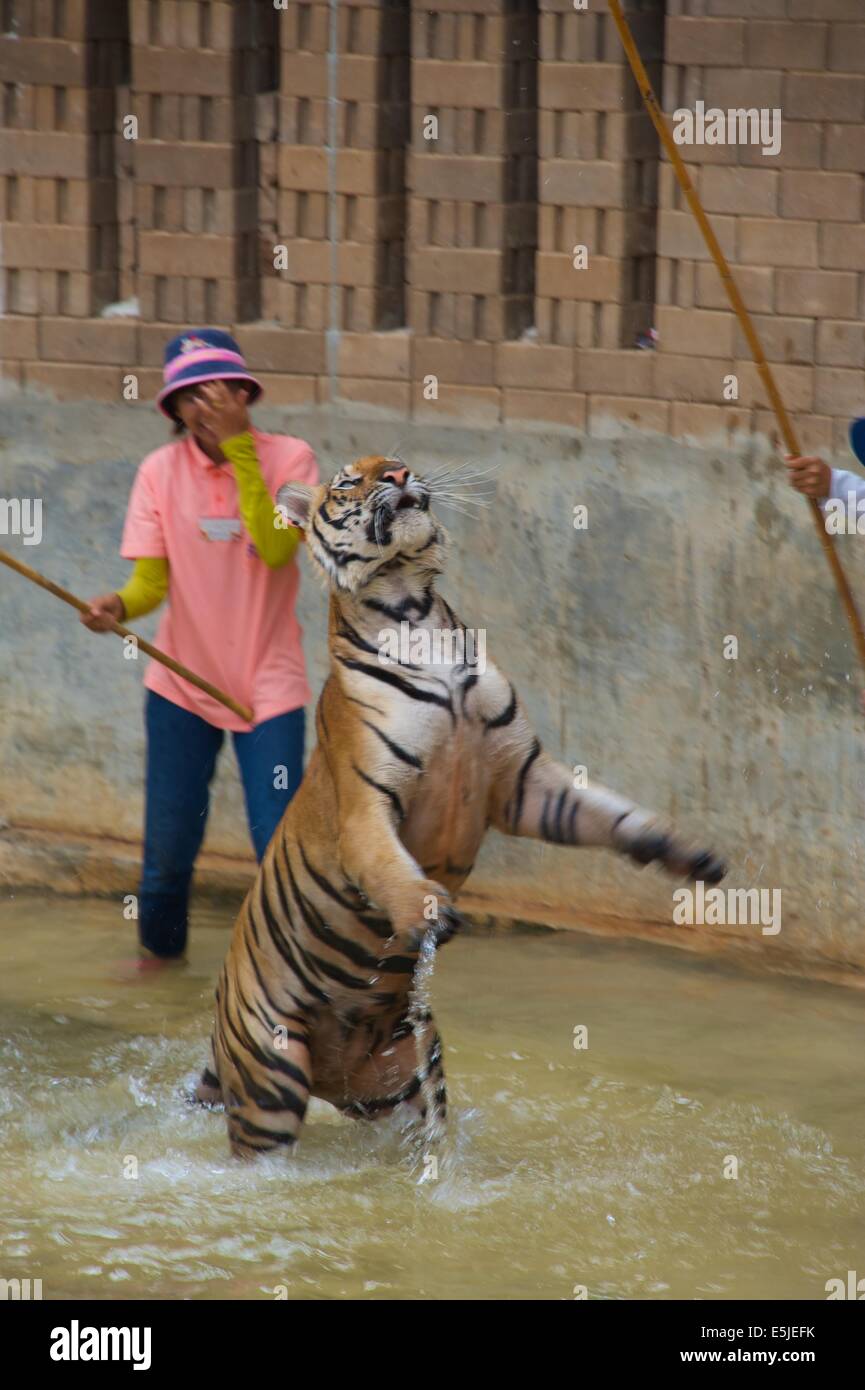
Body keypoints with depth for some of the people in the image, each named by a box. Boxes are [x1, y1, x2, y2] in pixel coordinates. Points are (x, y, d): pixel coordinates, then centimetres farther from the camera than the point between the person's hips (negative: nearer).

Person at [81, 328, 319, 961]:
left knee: (279, 845, -8)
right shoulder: (161, 470, -2)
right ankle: (159, 949, 30)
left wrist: (239, 446, -24)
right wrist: (118, 606, -28)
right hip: (183, 682, 2)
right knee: (168, 845, 4)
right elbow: (151, 580, -5)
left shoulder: (289, 457, -8)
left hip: (268, 685, -2)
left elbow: (275, 549, -23)